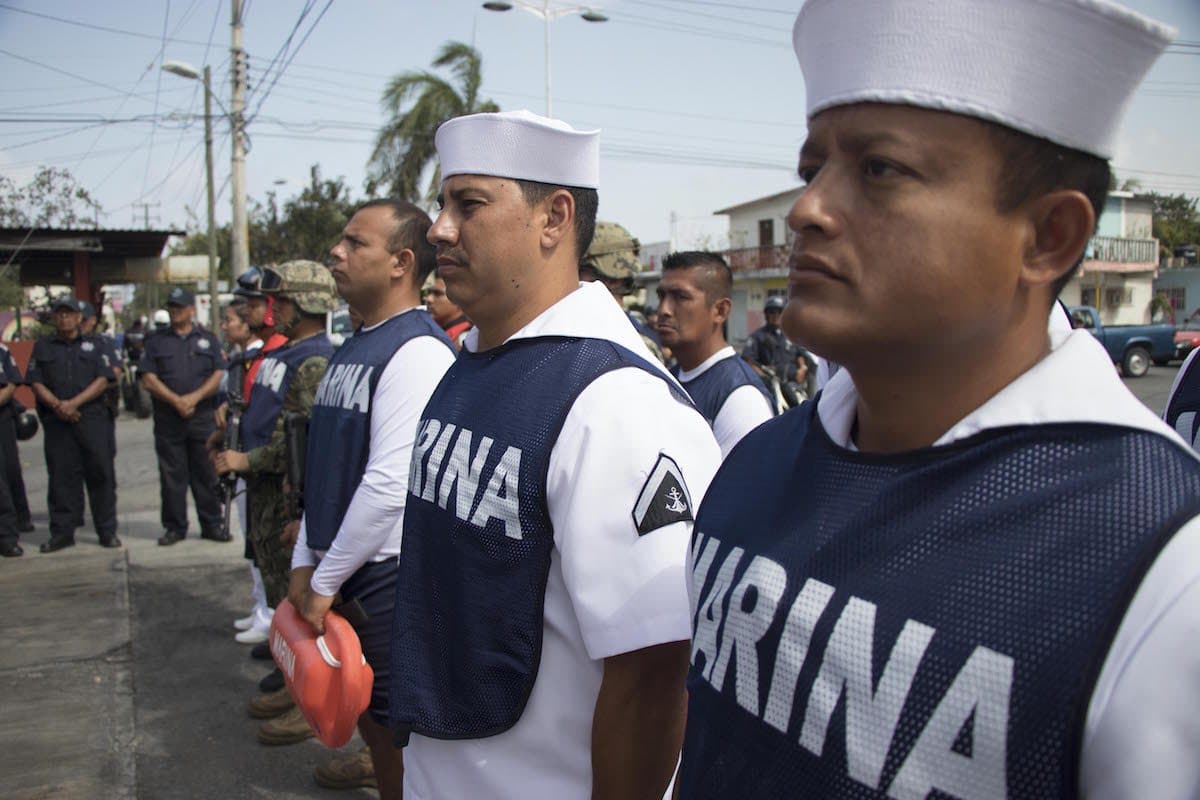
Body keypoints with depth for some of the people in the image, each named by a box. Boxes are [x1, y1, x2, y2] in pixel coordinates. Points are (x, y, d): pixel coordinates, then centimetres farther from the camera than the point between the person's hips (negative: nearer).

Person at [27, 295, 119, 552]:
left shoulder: (93, 346, 10)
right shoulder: (42, 347, 14)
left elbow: (102, 380, -1)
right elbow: (36, 382, 5)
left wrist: (74, 402, -13)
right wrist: (57, 405, -12)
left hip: (92, 418, -1)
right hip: (56, 422, 1)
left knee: (100, 473, -2)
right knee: (61, 476, 3)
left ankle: (107, 531, 4)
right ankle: (62, 532, 10)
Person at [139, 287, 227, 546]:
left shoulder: (208, 340, 11)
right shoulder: (156, 341, 11)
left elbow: (219, 375, 1)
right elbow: (148, 379, 1)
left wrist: (195, 397, -12)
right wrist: (175, 400, -11)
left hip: (203, 417, 0)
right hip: (168, 419, 1)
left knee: (207, 474, 3)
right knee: (172, 475, 4)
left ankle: (212, 524, 10)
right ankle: (174, 527, 12)